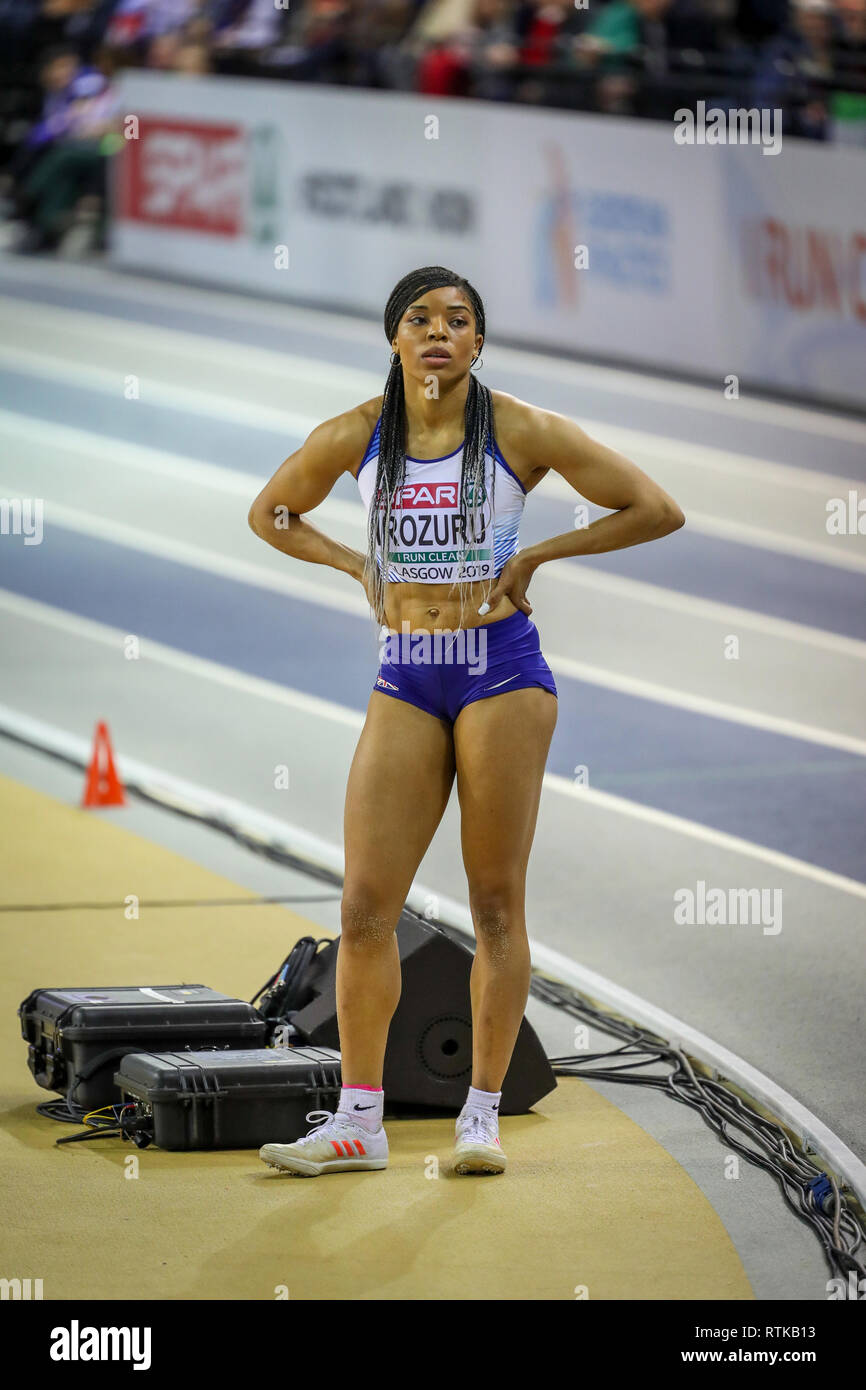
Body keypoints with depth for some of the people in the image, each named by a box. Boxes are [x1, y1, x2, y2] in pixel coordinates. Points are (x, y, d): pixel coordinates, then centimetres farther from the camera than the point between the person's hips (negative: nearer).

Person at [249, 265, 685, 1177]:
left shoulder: (521, 432, -3)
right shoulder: (357, 436, 4)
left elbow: (657, 512, -1)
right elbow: (270, 514, 21)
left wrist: (537, 556, -3)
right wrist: (359, 566, 8)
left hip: (502, 671, -3)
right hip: (405, 681, 3)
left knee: (496, 903, 0)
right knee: (365, 905, -3)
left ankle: (482, 1114, 8)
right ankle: (358, 1120, 5)